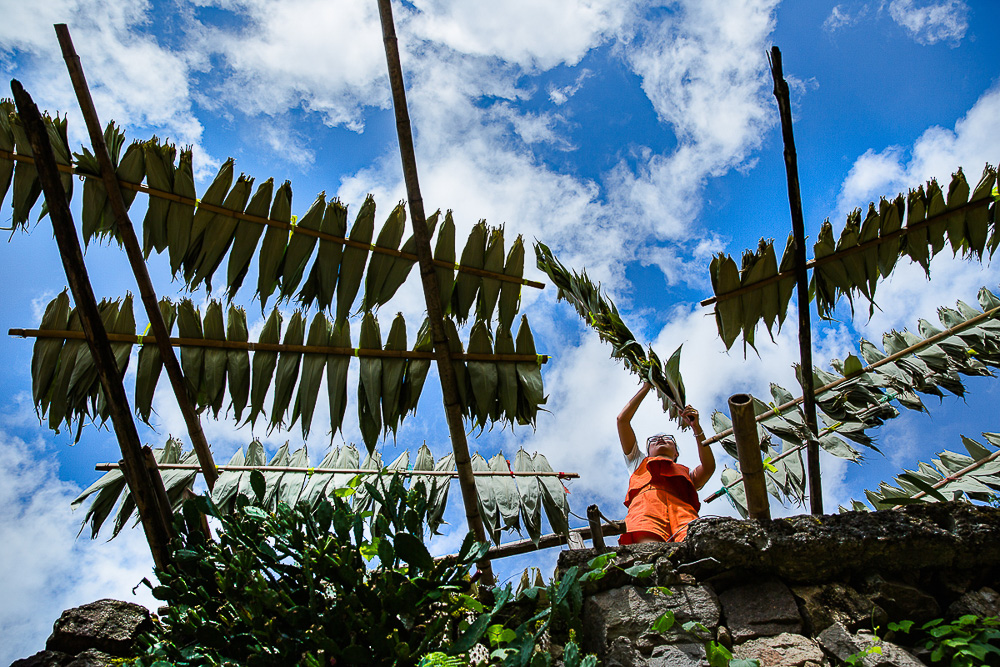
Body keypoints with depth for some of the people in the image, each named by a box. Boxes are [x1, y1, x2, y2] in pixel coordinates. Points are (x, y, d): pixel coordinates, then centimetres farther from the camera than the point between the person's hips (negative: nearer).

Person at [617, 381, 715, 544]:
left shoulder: (687, 474, 43)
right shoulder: (640, 463, 44)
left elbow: (709, 467, 20)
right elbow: (622, 419, 40)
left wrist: (696, 427, 22)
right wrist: (645, 388, 45)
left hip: (682, 508, 1)